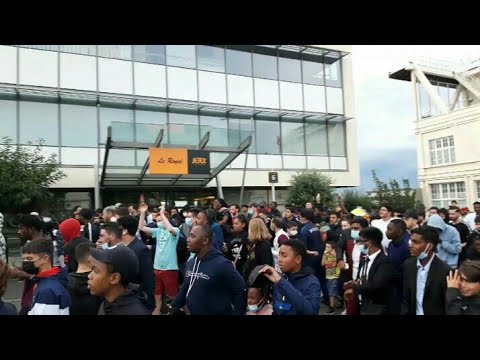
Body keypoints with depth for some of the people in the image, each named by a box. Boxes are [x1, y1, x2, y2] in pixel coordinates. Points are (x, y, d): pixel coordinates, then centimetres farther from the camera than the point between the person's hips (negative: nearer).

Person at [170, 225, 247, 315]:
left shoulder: (222, 264, -22)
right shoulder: (190, 262, 4)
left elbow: (241, 290, -19)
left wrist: (236, 313, -18)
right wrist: (174, 308, 7)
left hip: (216, 312, -7)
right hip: (191, 312, 7)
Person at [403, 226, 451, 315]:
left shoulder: (444, 270, -21)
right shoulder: (408, 265, -6)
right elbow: (406, 297, 2)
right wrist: (408, 312, -3)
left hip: (435, 313, -4)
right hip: (414, 312, 4)